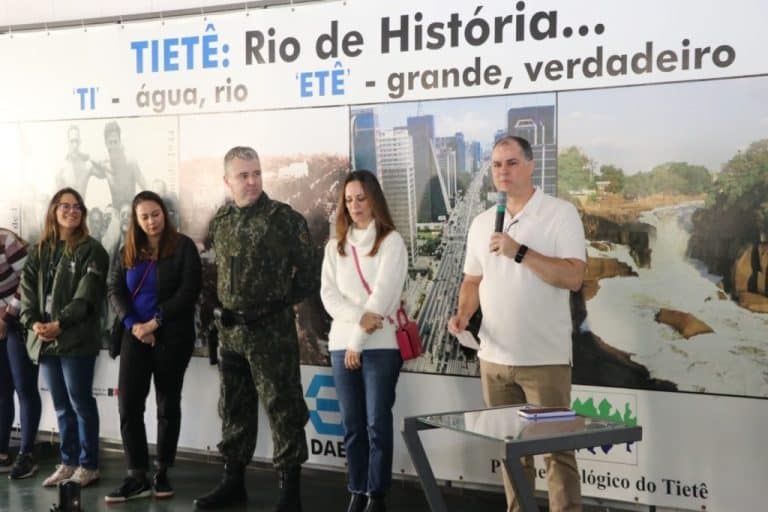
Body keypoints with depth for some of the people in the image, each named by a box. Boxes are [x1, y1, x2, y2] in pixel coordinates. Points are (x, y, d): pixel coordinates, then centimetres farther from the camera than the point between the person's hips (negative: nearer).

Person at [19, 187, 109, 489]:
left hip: (76, 339, -6)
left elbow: (86, 295, -12)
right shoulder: (40, 251, 15)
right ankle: (68, 463, 21)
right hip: (44, 338, 6)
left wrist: (60, 324, -20)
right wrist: (33, 322, -10)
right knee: (61, 406, 12)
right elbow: (27, 290, 6)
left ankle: (88, 466, 7)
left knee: (81, 402, -1)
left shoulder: (91, 250, -2)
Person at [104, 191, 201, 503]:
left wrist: (156, 322, -16)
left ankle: (162, 474, 13)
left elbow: (188, 291, -11)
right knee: (128, 404, -6)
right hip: (136, 336, 3)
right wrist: (132, 324, -13)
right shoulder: (128, 252, 11)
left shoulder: (183, 247, -2)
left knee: (168, 404, 4)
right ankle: (137, 478, -3)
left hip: (173, 336, -3)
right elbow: (114, 290, 3)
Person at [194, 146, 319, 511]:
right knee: (234, 410, 15)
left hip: (272, 332, -6)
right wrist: (219, 305, 8)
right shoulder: (219, 222, 9)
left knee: (283, 409, -1)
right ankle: (233, 481, 27)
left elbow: (309, 273, -6)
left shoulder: (285, 218, -8)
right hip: (230, 331, 6)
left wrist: (279, 303, -3)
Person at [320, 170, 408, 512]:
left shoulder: (391, 241, -1)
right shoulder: (335, 246, 14)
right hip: (341, 343, 4)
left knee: (377, 423, -1)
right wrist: (359, 317, -14)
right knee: (352, 425, 8)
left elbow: (383, 292, -10)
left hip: (381, 345, -4)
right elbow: (328, 294, 4)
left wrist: (358, 342, -12)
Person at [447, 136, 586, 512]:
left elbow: (573, 277, -16)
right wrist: (463, 314, -2)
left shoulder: (560, 213, -6)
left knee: (557, 449, 0)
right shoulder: (481, 222, 12)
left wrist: (520, 252, -22)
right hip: (494, 357, 5)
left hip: (545, 358, -5)